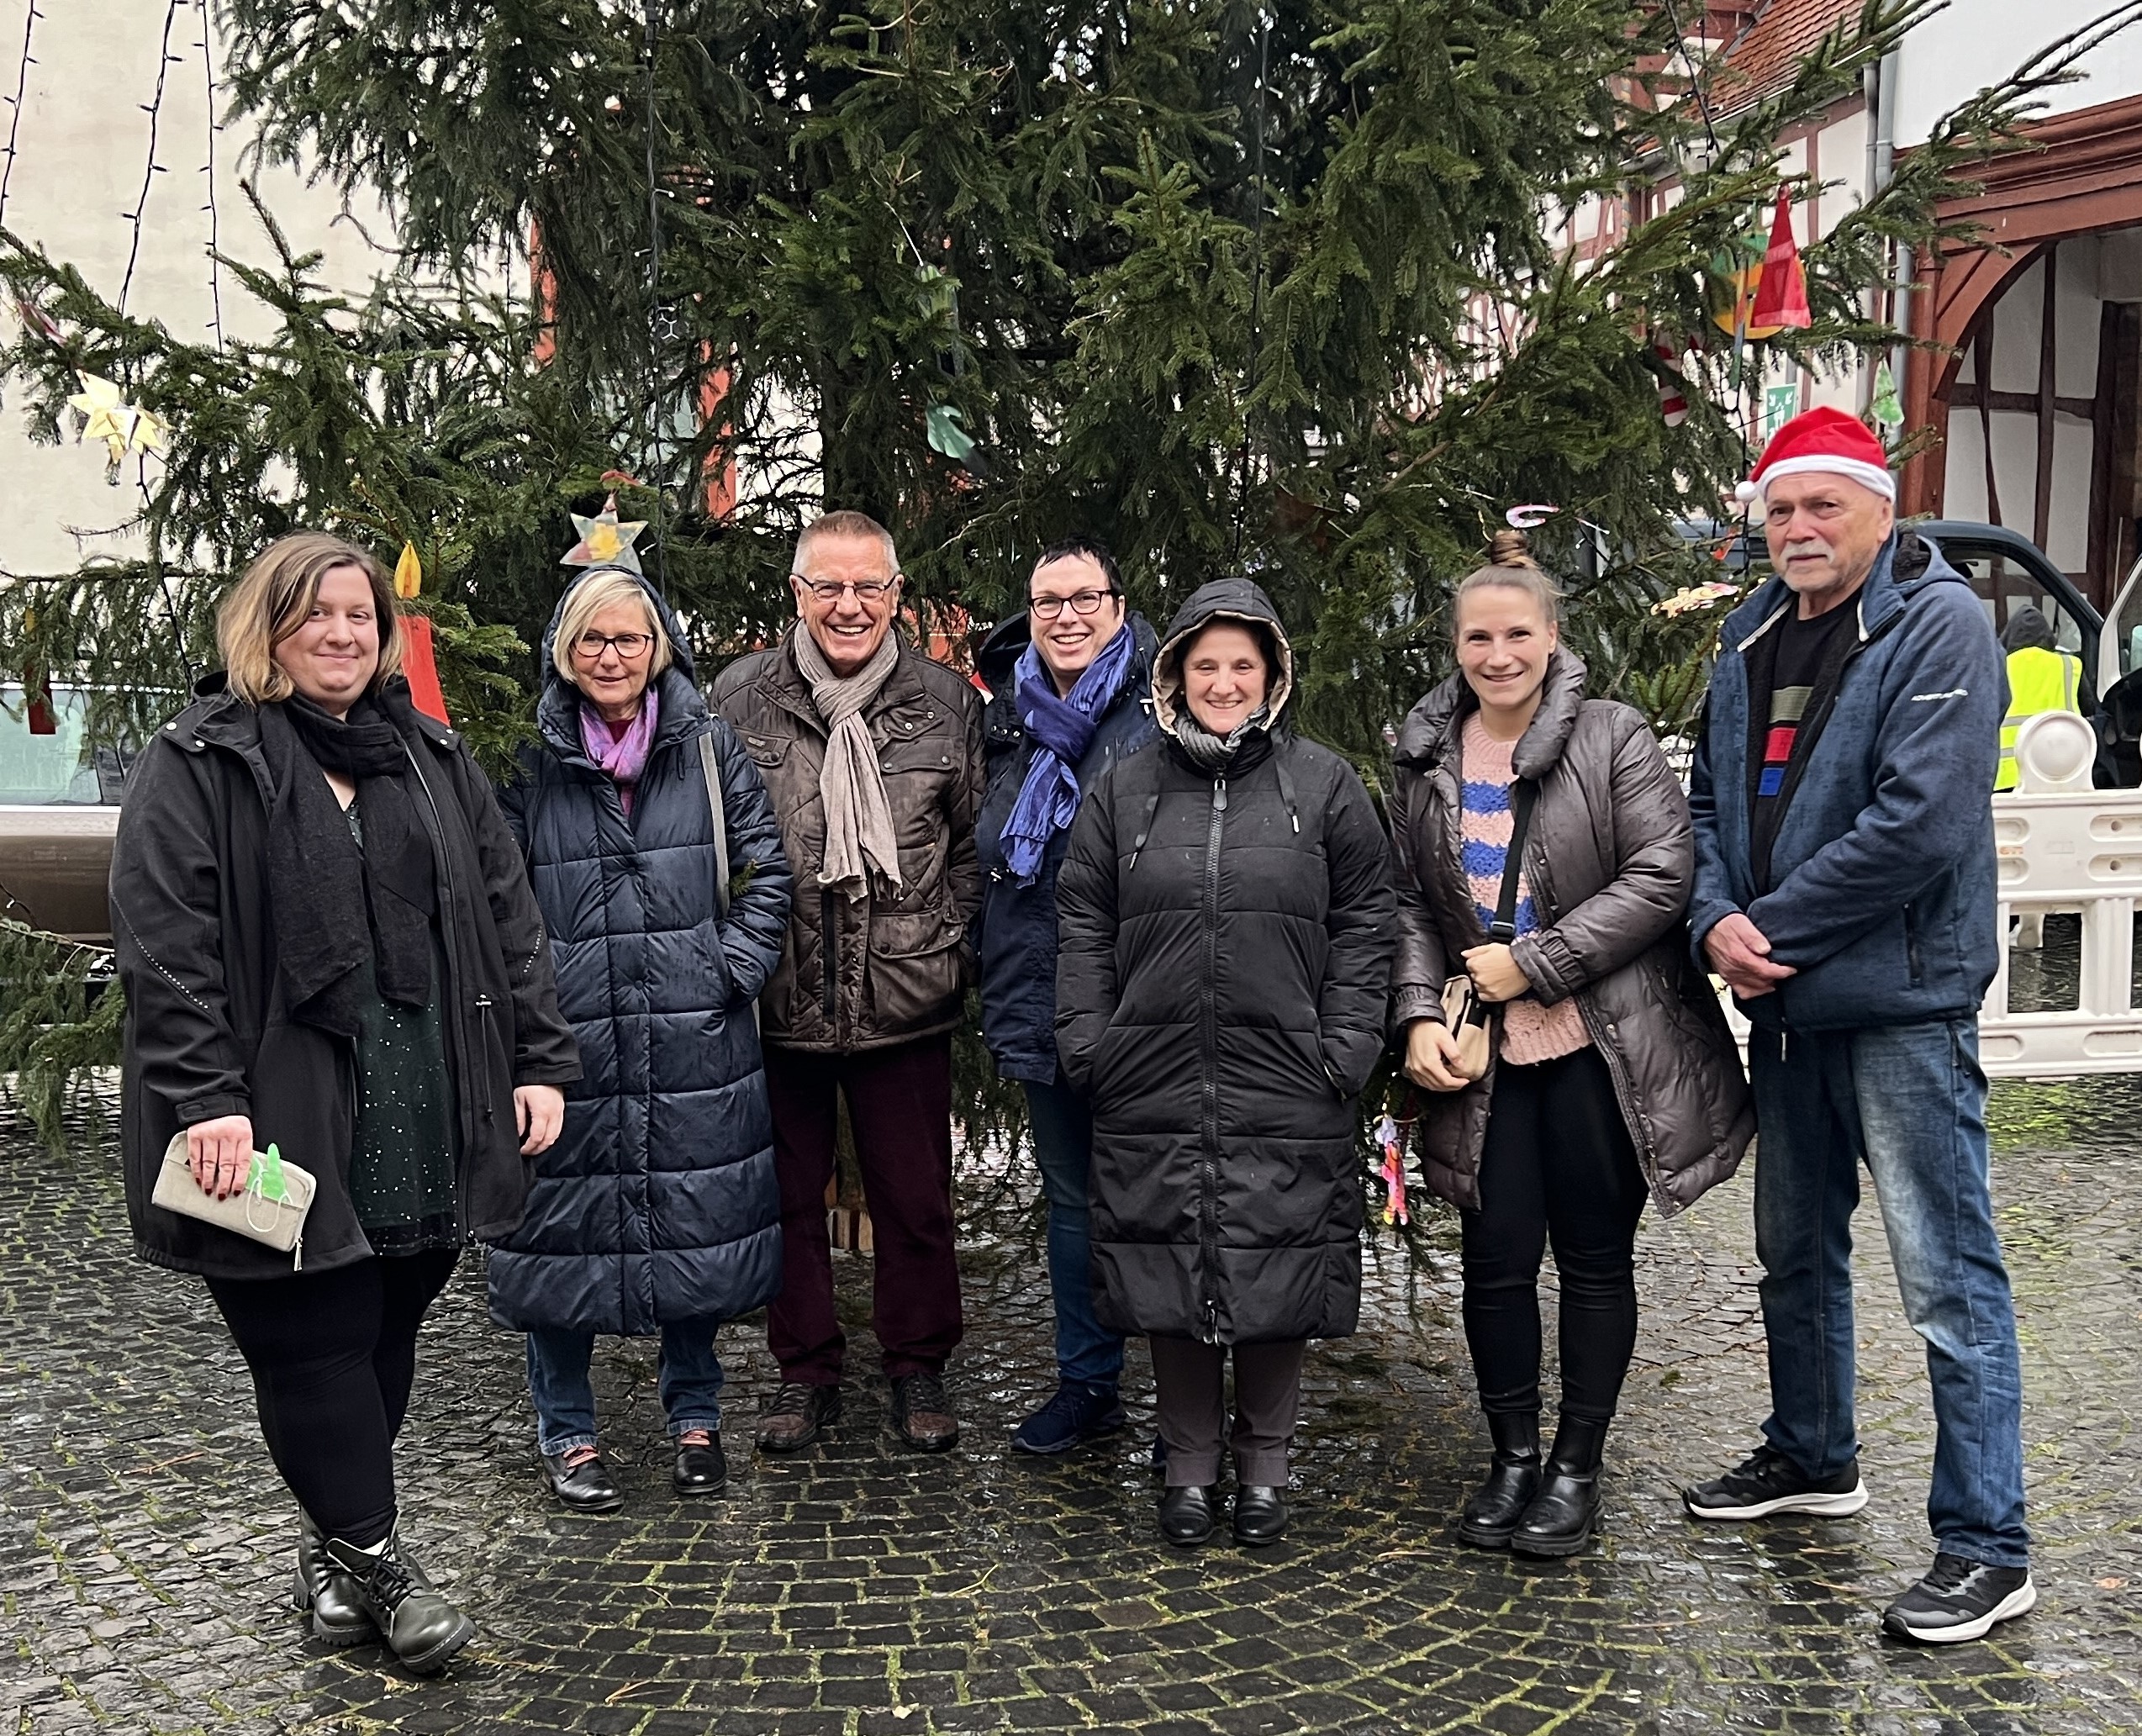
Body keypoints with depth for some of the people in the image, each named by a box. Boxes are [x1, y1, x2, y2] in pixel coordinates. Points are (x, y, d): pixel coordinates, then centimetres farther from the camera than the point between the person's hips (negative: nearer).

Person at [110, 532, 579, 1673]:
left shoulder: (431, 759, 13)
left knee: (386, 1331, 12)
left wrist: (538, 1061, 6)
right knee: (316, 1343, 2)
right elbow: (163, 946, -10)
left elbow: (505, 914, 13)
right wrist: (206, 1100, -18)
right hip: (286, 1126, -5)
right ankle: (370, 1558, 18)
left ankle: (332, 1546, 30)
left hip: (425, 1118, 5)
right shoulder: (198, 765, -3)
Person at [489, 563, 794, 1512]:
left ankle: (694, 1415, 28)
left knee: (697, 1220, 10)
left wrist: (731, 970, -4)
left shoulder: (711, 748, 3)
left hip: (695, 1039, 1)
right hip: (567, 1040, -1)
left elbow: (765, 870, 4)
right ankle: (566, 1432, 22)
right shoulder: (532, 763, 1)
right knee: (566, 1224, 6)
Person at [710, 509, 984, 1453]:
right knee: (787, 1193, 13)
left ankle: (918, 1366, 28)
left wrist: (949, 951, 1)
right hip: (777, 1000, 0)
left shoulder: (948, 701, 1)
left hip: (905, 999, 0)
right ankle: (805, 1368, 30)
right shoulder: (739, 697, -1)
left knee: (915, 1197, 11)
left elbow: (973, 845, 8)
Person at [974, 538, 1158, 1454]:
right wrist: (996, 984, 20)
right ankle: (1087, 1383, 31)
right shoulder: (1008, 718, 11)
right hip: (1038, 1005, 6)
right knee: (1072, 1195, 17)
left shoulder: (1162, 711, -8)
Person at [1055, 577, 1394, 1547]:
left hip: (1285, 1090, -1)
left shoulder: (1323, 786, 5)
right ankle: (1189, 1469, 23)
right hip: (1153, 1092, 2)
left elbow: (1363, 925, 4)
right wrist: (1087, 1042, 1)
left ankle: (1263, 1467, 24)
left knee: (1277, 1281, 6)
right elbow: (1083, 928, 9)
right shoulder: (1124, 791, 9)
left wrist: (1346, 1047, -4)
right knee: (1169, 1282, 7)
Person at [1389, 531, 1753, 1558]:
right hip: (1483, 1053, 3)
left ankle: (1576, 1468, 22)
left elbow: (1661, 875, -13)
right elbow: (1410, 903, 10)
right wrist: (1420, 1016, -5)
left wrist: (1535, 962, -16)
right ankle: (1513, 1457, 25)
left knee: (1595, 1257, 8)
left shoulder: (1613, 741, -6)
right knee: (1496, 1260, 6)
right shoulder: (1428, 760, 7)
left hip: (1601, 1047, -3)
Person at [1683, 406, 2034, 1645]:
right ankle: (1813, 1456, 39)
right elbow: (1713, 800, 13)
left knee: (1948, 1277, -3)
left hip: (1902, 998, -8)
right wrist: (1717, 920, -6)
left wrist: (1772, 928, -16)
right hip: (1784, 999, 8)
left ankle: (1988, 1547, 6)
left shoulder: (1939, 624, -12)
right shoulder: (1755, 636, 11)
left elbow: (1918, 822, -22)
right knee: (1797, 1250, 21)